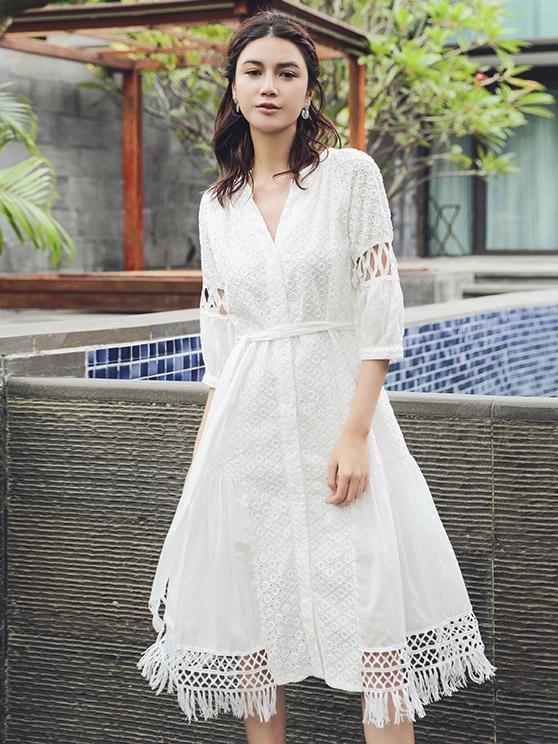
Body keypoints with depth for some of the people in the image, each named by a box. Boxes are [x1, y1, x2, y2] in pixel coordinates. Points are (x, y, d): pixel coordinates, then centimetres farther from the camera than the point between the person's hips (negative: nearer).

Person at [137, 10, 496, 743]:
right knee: (251, 616, 8)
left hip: (337, 402, -4)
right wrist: (203, 453, 9)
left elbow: (380, 316, -7)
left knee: (374, 618, -4)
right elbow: (220, 340, 13)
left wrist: (355, 434, -15)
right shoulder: (217, 204, 10)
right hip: (247, 420, 4)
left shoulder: (352, 174, -2)